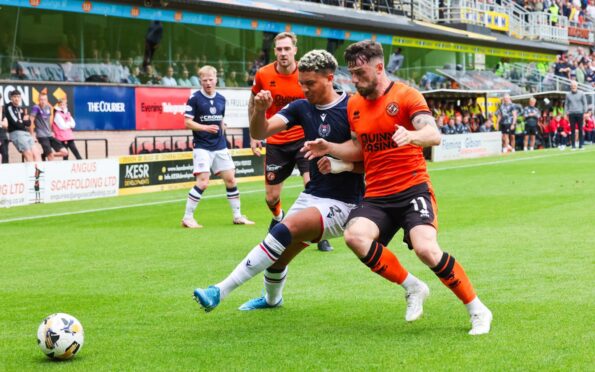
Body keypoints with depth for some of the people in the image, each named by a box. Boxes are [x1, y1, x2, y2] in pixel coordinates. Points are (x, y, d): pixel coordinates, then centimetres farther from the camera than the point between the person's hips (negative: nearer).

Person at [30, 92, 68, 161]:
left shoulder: (49, 107, 10)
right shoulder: (36, 108, -10)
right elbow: (31, 121, -12)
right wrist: (32, 135, -12)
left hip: (49, 135, 7)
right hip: (41, 136, -7)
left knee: (65, 152, 0)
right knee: (51, 156, -14)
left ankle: (45, 155, 15)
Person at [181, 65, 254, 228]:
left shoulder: (221, 99, 10)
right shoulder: (194, 98, -6)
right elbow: (188, 122, -10)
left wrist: (221, 133, 15)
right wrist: (206, 128, -21)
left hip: (220, 147, 6)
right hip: (202, 147, -6)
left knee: (230, 179, 6)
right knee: (203, 182, -14)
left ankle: (238, 216, 17)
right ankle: (187, 217, -3)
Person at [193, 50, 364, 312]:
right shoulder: (302, 107, 3)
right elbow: (259, 132, -7)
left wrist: (341, 165, -24)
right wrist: (260, 110, -27)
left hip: (341, 203, -7)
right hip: (311, 195, 7)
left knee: (285, 231, -27)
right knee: (278, 257, 9)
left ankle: (220, 291, -29)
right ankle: (272, 299, 44)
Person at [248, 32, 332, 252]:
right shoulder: (263, 75, -6)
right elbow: (253, 103, 11)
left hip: (304, 138, -2)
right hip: (276, 143, 2)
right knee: (271, 197, 6)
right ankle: (279, 219, 43)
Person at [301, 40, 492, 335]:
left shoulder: (405, 95, -6)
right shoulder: (354, 105, 13)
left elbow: (434, 134, -21)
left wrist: (412, 136, -43)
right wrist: (329, 149, 7)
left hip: (412, 189, -5)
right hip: (376, 196, 5)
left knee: (426, 248, -26)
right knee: (355, 235, -25)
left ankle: (477, 311, -7)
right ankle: (412, 287, -6)